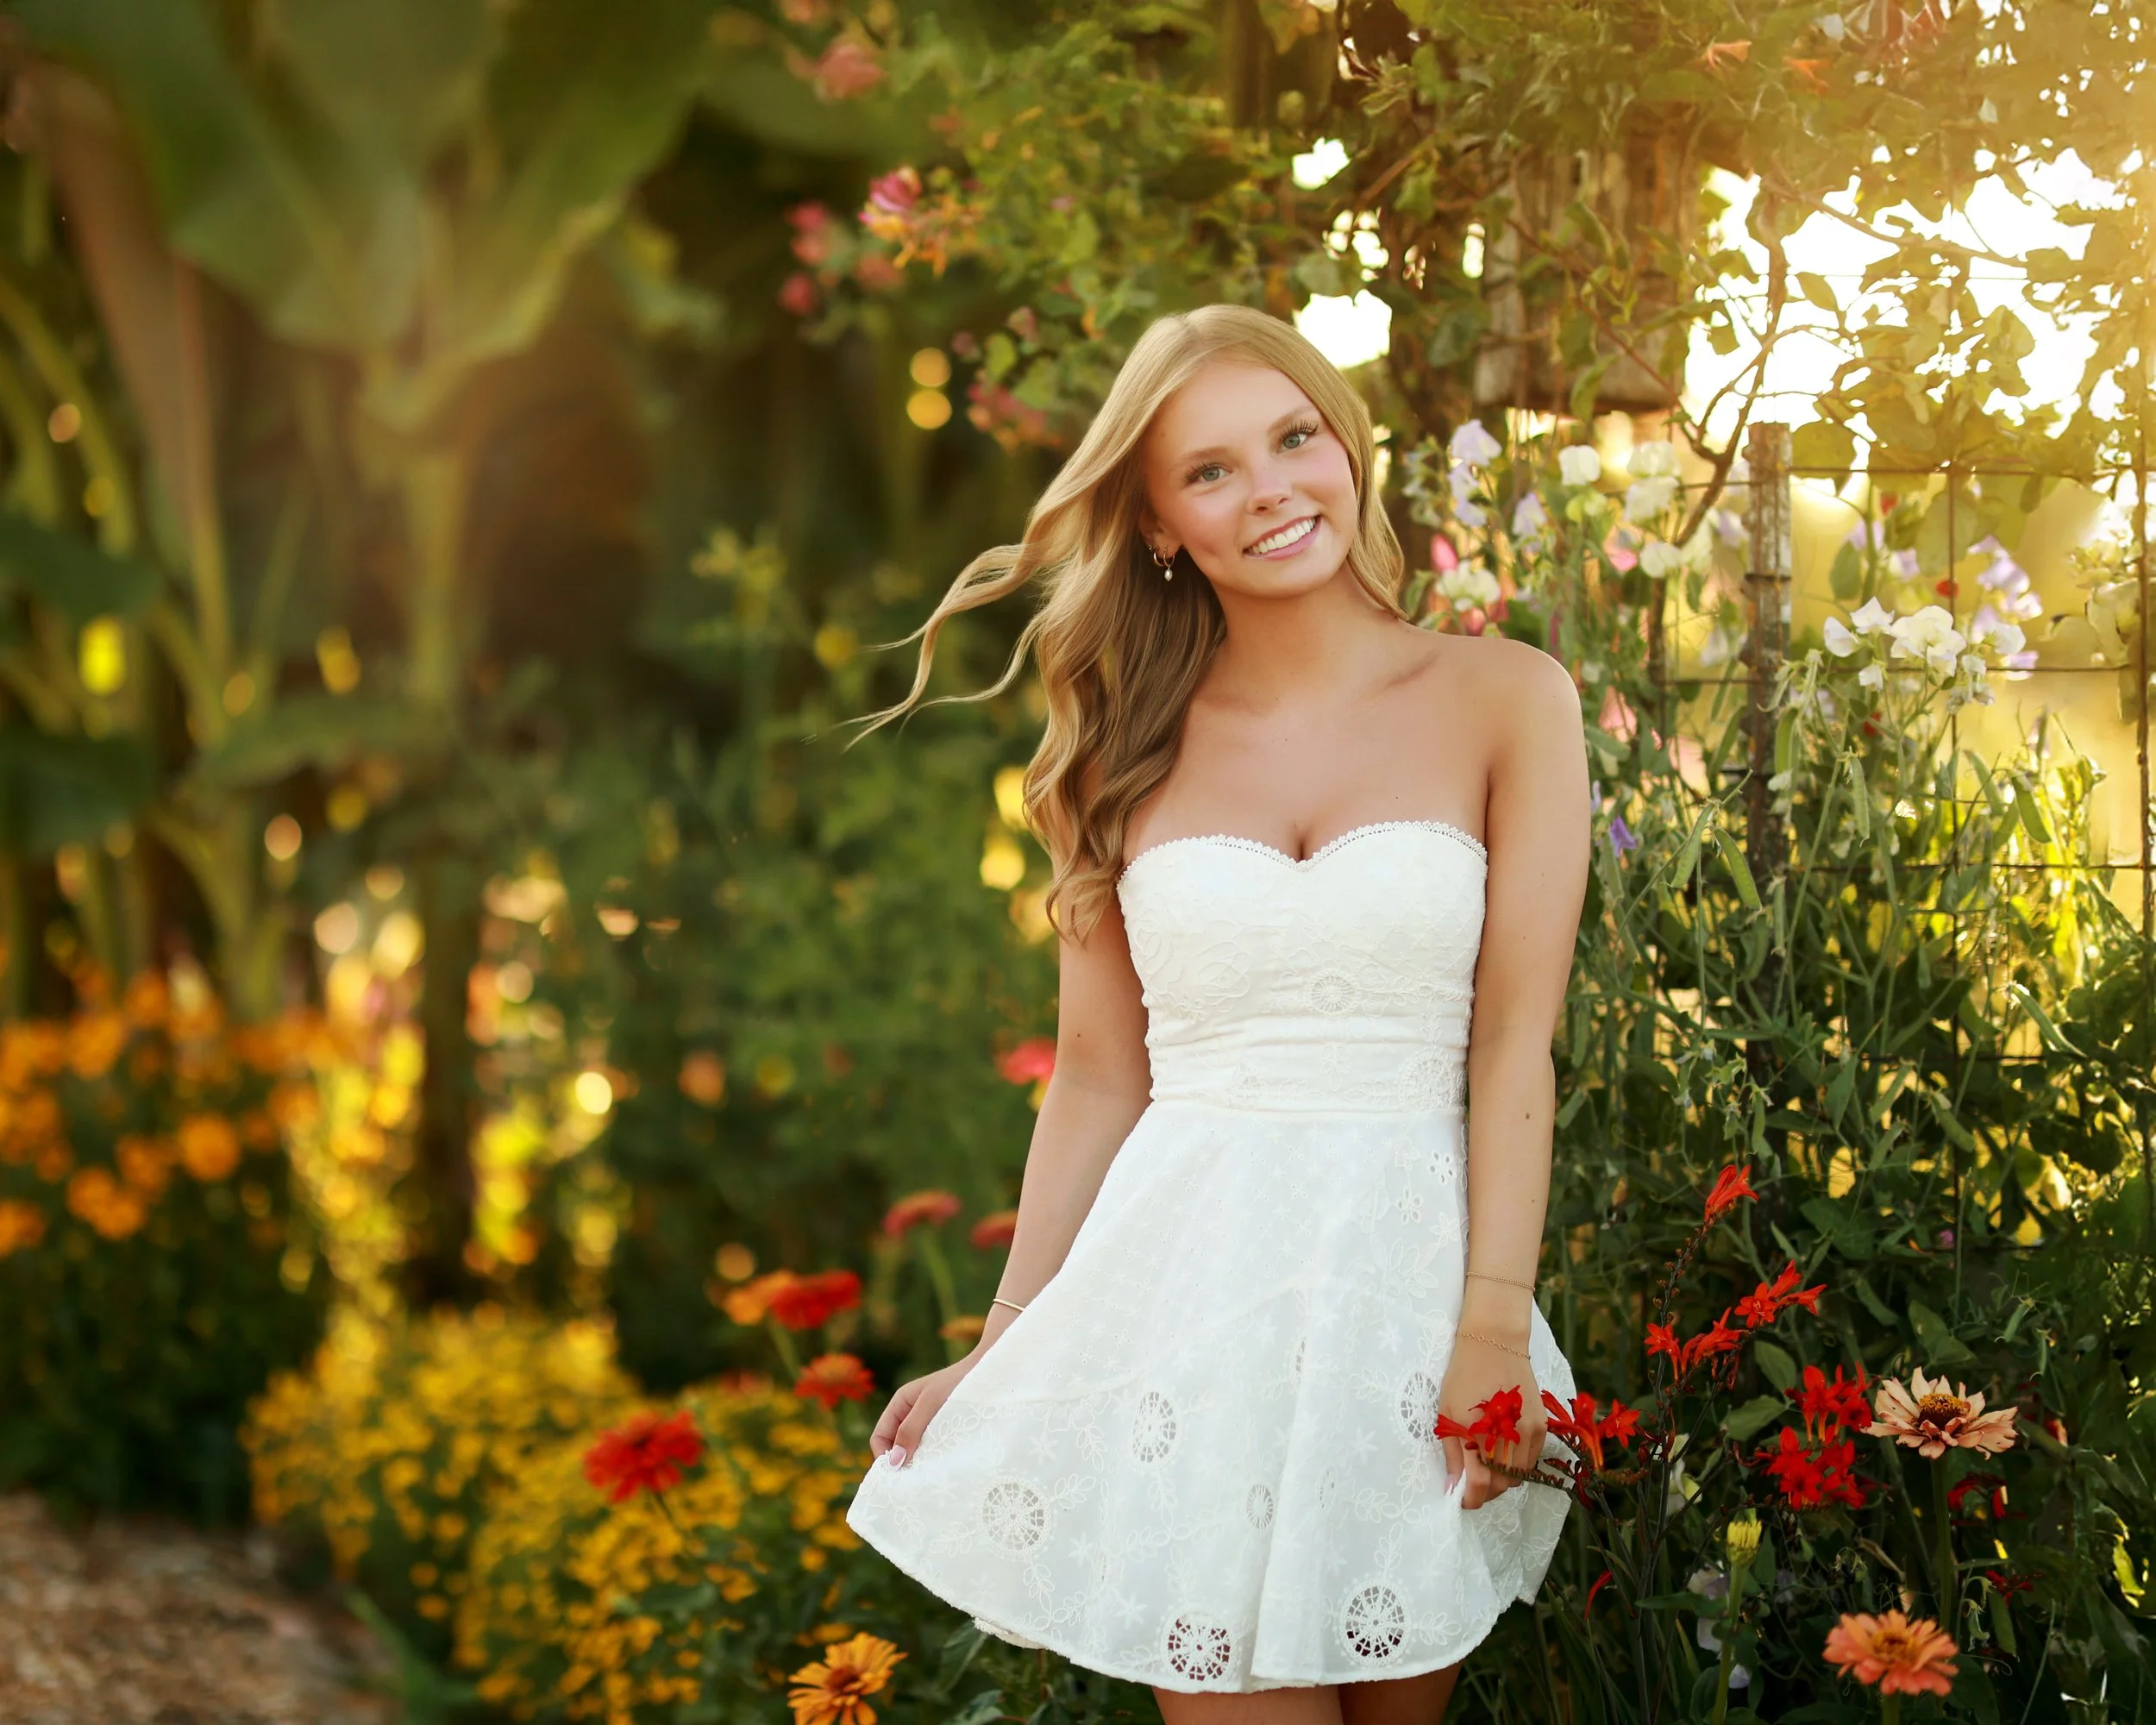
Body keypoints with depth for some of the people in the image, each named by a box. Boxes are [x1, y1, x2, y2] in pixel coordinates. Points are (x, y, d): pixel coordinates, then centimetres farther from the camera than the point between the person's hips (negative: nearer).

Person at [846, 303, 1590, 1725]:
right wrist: (1001, 1357, 5)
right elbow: (1099, 1075, 9)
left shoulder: (1505, 700, 2)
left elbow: (1515, 1040, -3)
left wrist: (1494, 1329, -11)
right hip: (1188, 1278, 1)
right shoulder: (1132, 746, 8)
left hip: (1406, 1268, -1)